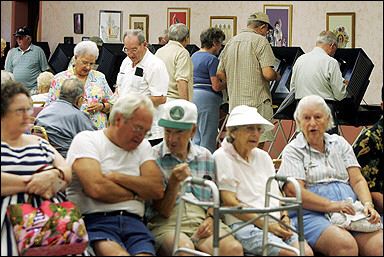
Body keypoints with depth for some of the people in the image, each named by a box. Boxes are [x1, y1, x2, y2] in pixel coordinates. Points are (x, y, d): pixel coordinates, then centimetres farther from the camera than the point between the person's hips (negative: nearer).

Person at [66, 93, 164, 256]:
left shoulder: (143, 146, 21)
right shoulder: (86, 140, 5)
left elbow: (157, 189, 6)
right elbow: (96, 189, -11)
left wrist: (115, 177, -2)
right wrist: (135, 193, 4)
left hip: (133, 222, 4)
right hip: (94, 221, -4)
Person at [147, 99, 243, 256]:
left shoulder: (205, 156, 17)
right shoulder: (153, 157, 1)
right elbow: (163, 211, -2)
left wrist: (210, 218, 0)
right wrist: (174, 182, -18)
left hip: (202, 221, 4)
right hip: (167, 225, -4)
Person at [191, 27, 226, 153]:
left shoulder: (194, 56, 14)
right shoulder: (212, 59, -12)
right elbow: (216, 86, -16)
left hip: (193, 94, 9)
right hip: (207, 97, -9)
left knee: (196, 137, 14)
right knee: (208, 139, -3)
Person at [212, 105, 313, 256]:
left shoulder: (263, 156, 20)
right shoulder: (221, 157, -1)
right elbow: (230, 202, -9)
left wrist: (285, 217, 0)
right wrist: (267, 225, -12)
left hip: (276, 223, 6)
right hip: (243, 225, -6)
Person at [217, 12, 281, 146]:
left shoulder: (230, 42, 14)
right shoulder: (260, 41, -7)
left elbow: (220, 74, 15)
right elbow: (267, 74, -15)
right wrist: (277, 76, 5)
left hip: (234, 102, 7)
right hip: (256, 102, -7)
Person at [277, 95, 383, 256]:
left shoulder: (339, 143, 22)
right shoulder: (293, 150, 8)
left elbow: (358, 180, 16)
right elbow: (293, 191, -6)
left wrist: (368, 204, -6)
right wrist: (331, 205, -18)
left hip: (349, 210, 4)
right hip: (312, 214, -4)